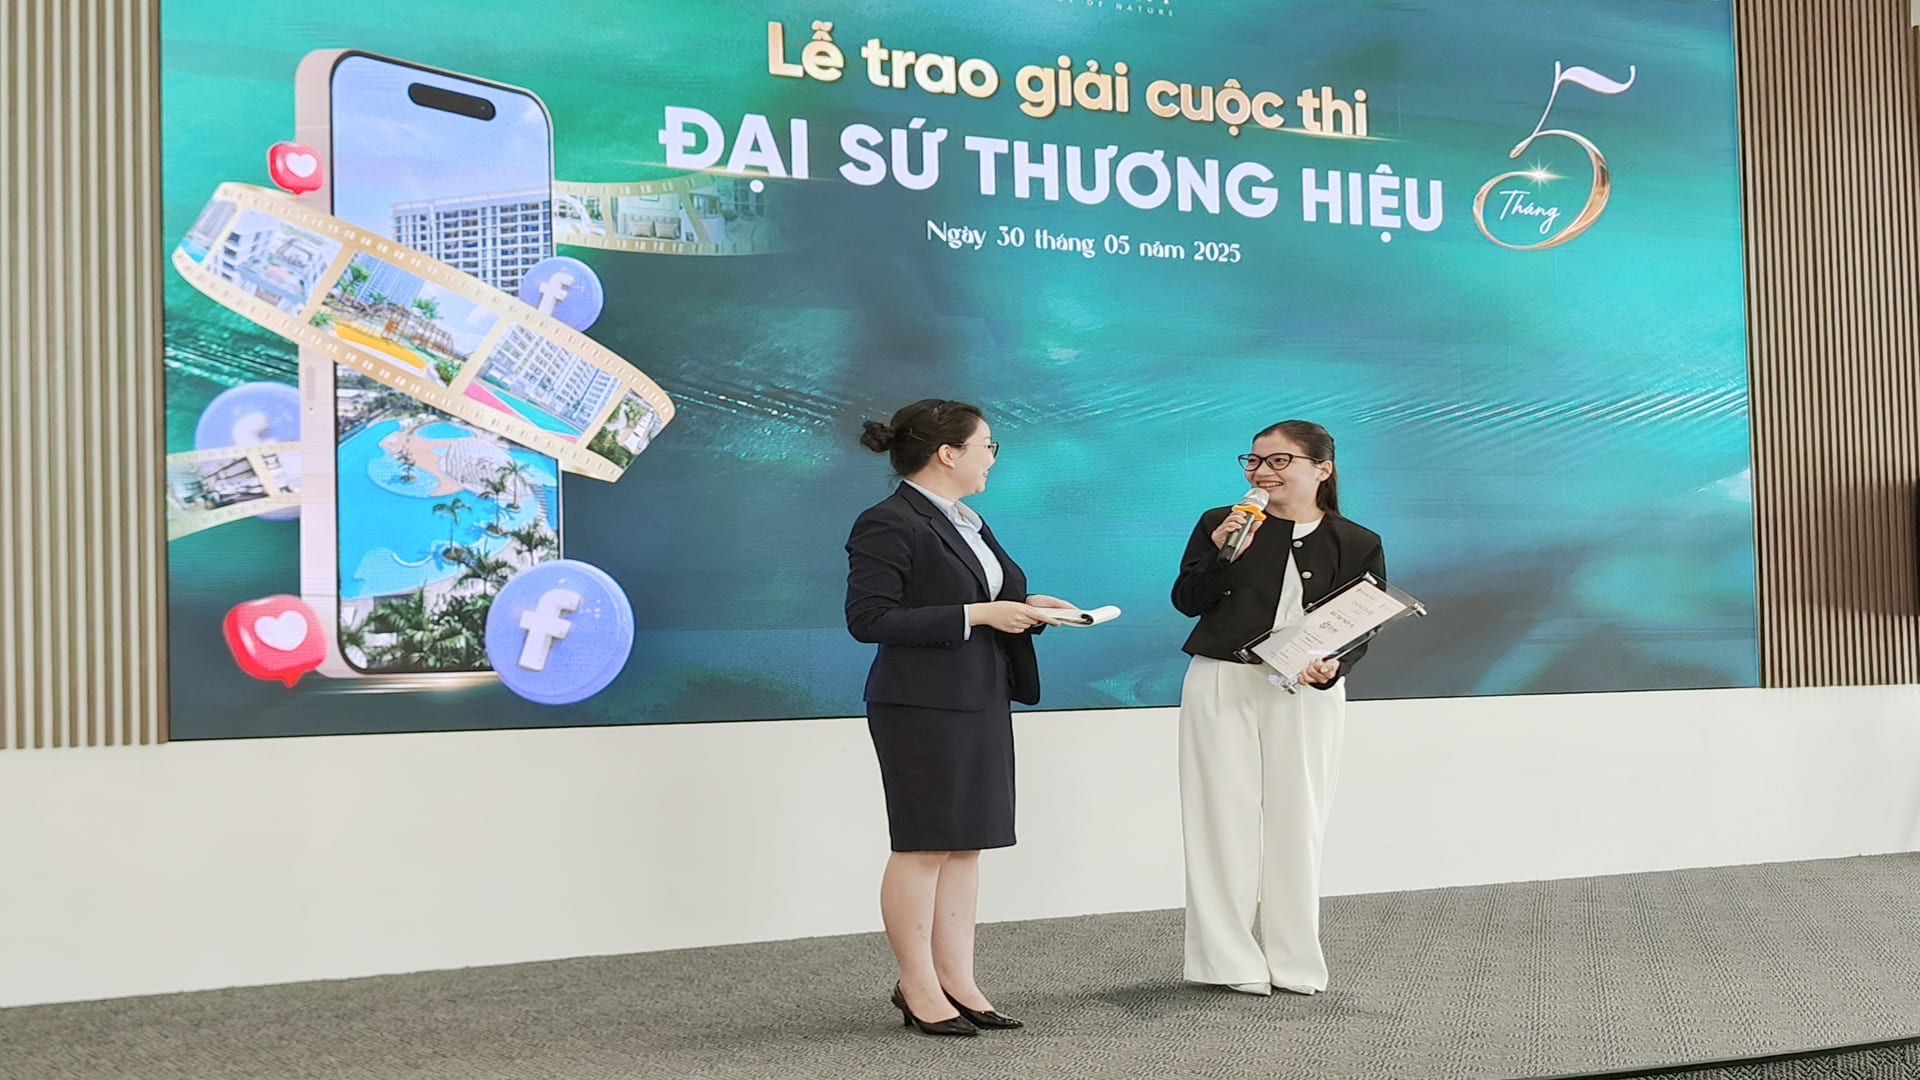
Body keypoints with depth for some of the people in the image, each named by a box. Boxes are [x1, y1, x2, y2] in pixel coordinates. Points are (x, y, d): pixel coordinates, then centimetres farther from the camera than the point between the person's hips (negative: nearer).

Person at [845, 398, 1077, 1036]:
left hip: (981, 702, 9)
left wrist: (1025, 609, 5)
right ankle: (918, 989, 10)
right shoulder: (888, 524, -12)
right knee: (922, 846, -1)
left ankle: (957, 981, 17)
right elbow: (868, 618, -19)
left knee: (966, 844, 9)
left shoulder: (966, 522, 17)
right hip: (922, 707, -9)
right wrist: (977, 615, -20)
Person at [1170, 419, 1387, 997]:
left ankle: (1295, 961, 18)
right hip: (1222, 686, 0)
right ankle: (1229, 960, 10)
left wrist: (1332, 667, -18)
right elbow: (1186, 601, 1)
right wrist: (1219, 554, -16)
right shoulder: (1218, 523, 5)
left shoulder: (1357, 544, 4)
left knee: (1297, 820, 5)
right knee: (1226, 818, 1)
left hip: (1307, 695, 0)